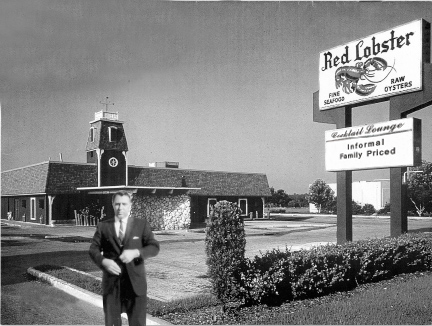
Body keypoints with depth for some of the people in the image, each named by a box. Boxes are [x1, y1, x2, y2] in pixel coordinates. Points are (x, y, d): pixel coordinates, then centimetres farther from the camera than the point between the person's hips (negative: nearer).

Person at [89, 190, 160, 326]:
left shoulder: (141, 224, 3)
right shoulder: (103, 226, 7)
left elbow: (154, 247, -3)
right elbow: (93, 249, 3)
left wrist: (136, 252, -21)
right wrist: (104, 261, -18)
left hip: (135, 282, -1)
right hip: (111, 282, 1)